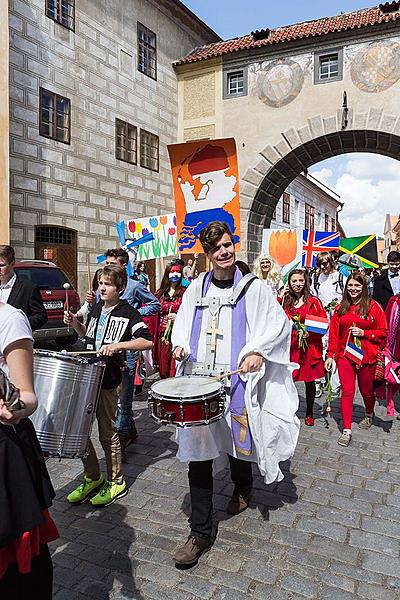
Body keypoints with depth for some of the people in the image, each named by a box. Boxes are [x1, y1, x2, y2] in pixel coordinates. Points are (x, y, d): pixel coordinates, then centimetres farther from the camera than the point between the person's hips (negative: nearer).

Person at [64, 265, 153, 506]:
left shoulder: (128, 313, -9)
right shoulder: (96, 309, 12)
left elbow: (148, 341, -17)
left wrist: (118, 345, -25)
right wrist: (75, 323, 9)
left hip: (108, 380, -6)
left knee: (107, 433, 4)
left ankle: (116, 482, 24)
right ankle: (92, 478, 28)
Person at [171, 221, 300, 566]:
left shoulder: (253, 288, 0)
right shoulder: (196, 288, 10)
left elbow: (278, 323, 0)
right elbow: (182, 325, 20)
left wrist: (258, 351, -14)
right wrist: (181, 345, 1)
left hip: (237, 380, -2)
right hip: (198, 380, 3)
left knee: (238, 442, 14)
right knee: (197, 453, 1)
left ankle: (243, 489, 49)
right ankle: (201, 532, 13)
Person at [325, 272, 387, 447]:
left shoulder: (373, 307, -3)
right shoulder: (340, 308, 6)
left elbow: (383, 332, -1)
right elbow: (333, 333, 7)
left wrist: (364, 333, -15)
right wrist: (331, 355, 4)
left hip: (366, 356, -1)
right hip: (345, 355, 2)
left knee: (366, 391, 14)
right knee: (347, 391, -3)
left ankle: (369, 415, 45)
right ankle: (346, 430, 3)